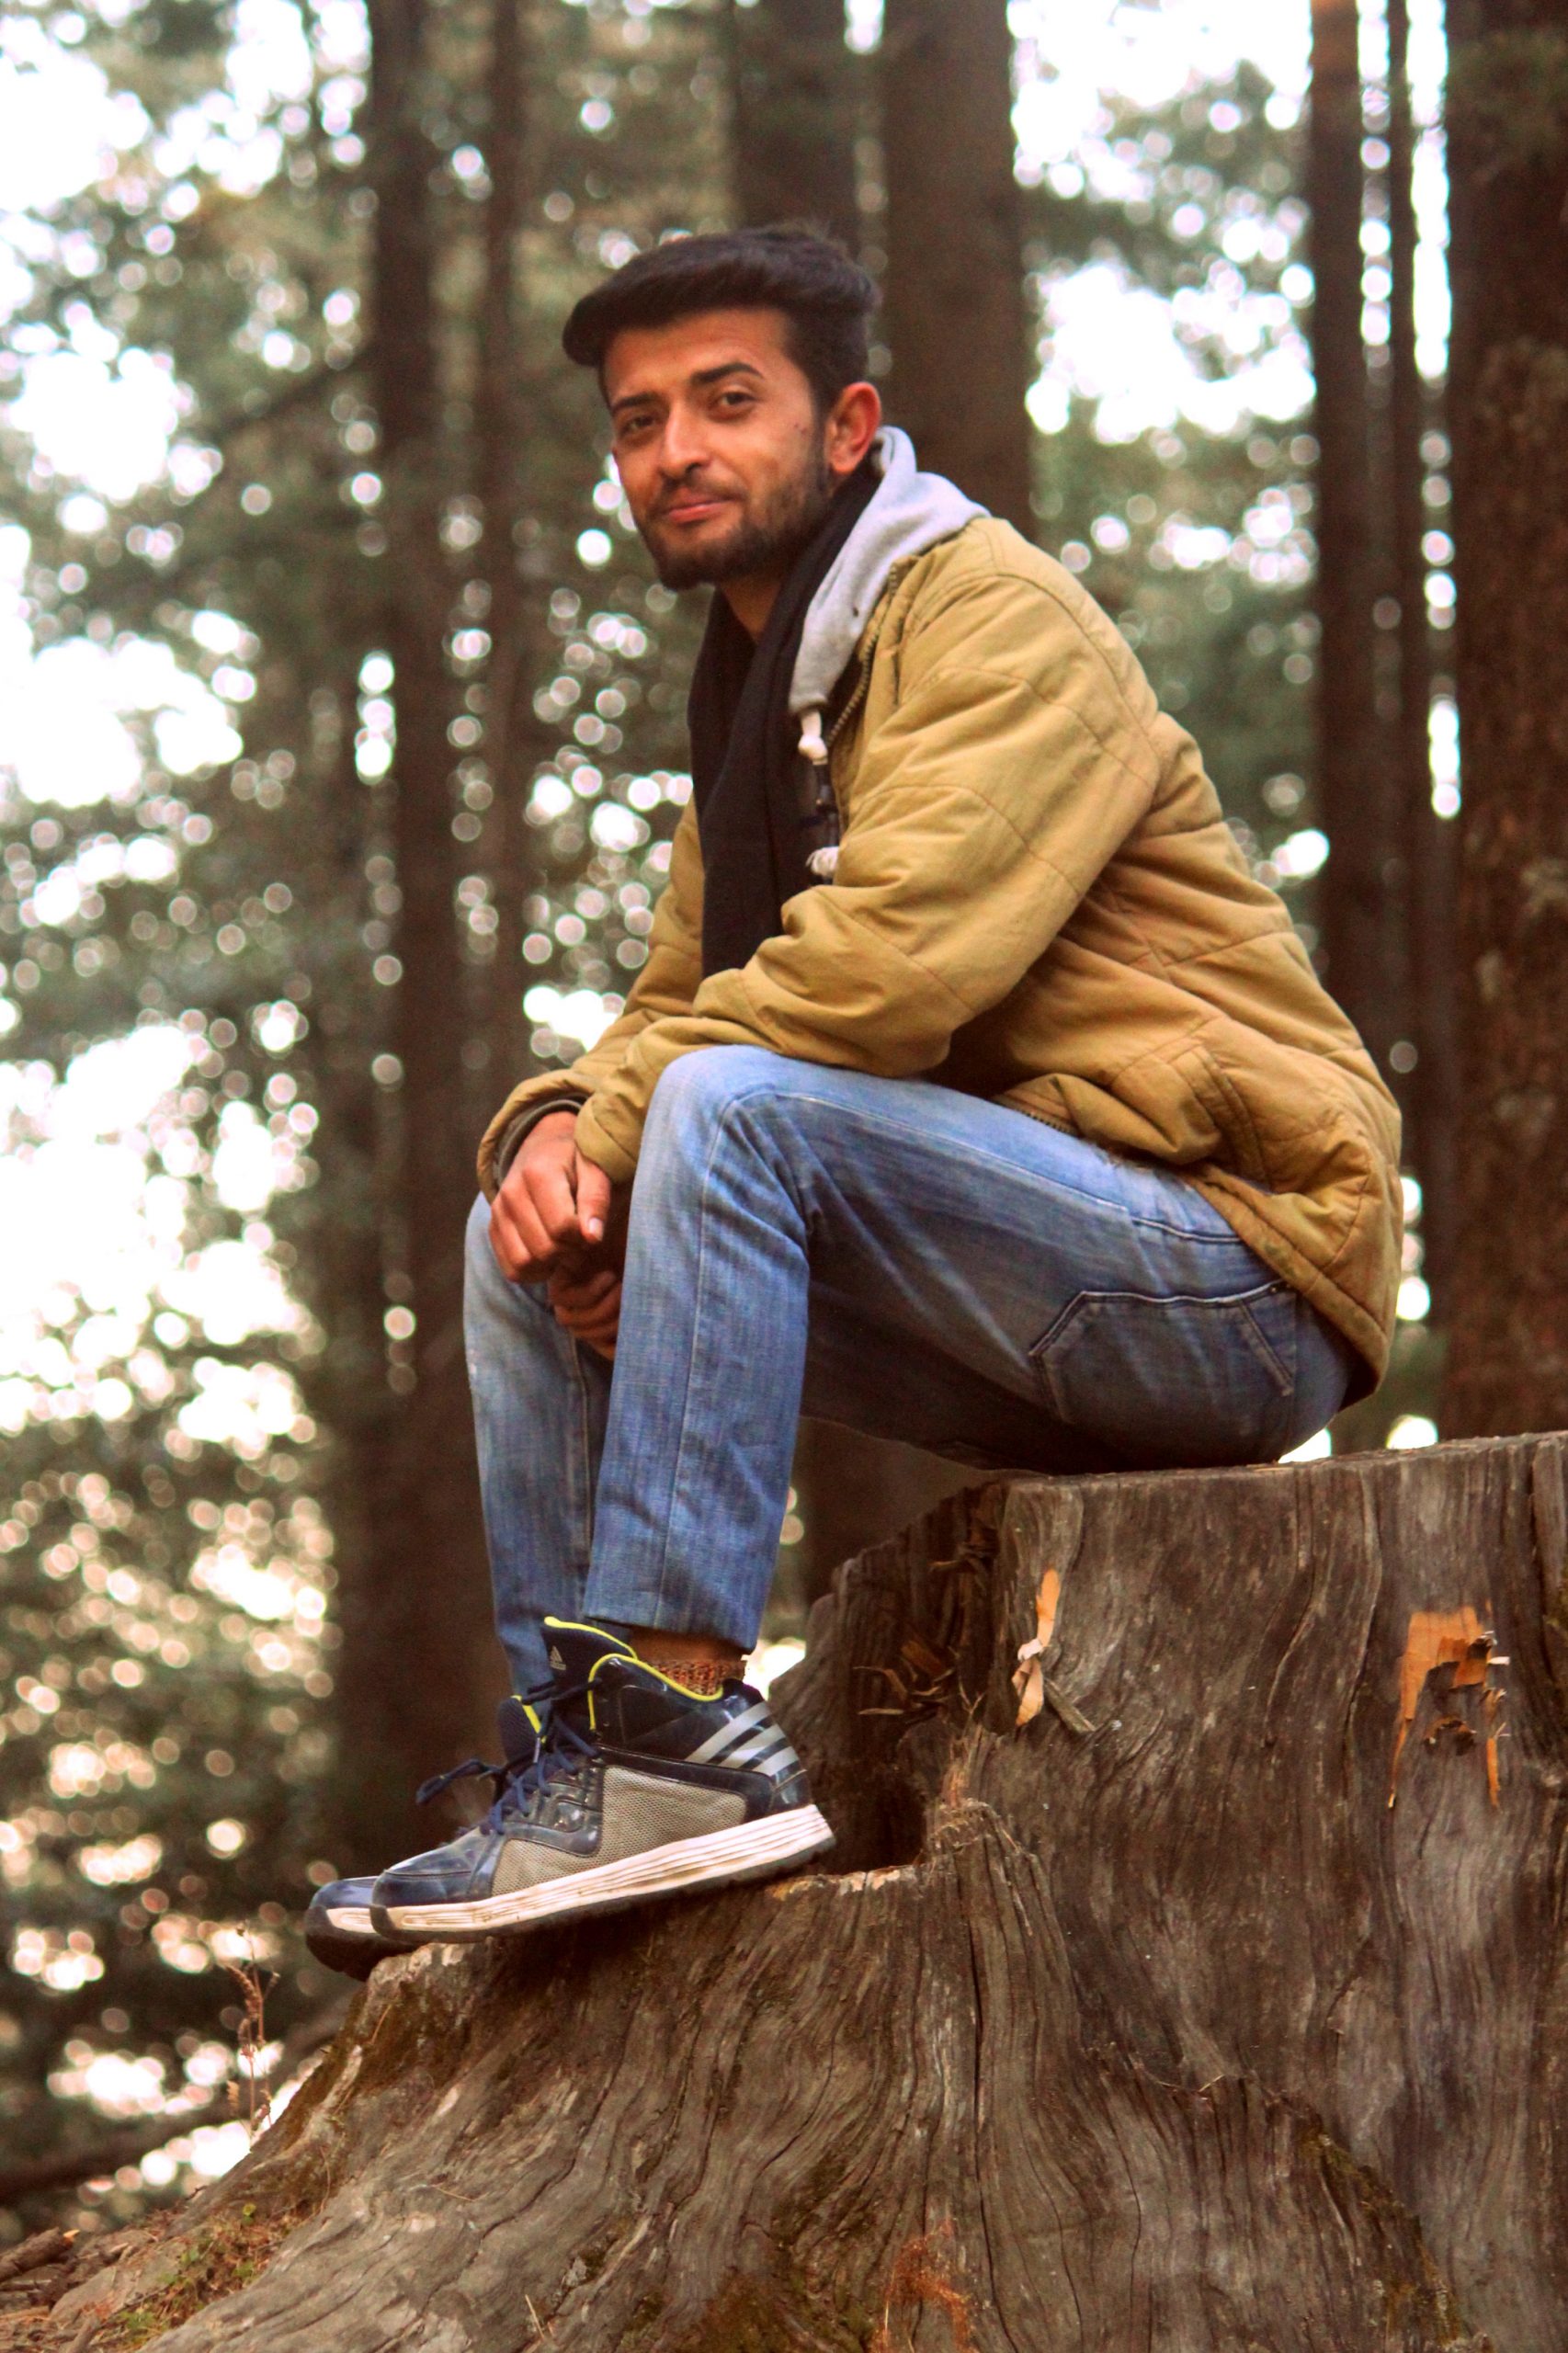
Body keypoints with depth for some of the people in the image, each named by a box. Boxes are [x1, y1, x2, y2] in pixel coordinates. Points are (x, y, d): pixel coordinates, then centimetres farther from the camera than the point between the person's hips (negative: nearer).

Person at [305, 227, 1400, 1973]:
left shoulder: (992, 615, -8)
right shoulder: (758, 690, 20)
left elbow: (895, 961, -23)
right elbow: (673, 1010, 15)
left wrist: (623, 1118, -14)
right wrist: (559, 1125, -8)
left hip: (1243, 1269, -9)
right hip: (1062, 1309, 9)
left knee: (731, 1109, -28)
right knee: (528, 1234, 3)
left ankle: (677, 1720, -29)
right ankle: (573, 1747, -1)